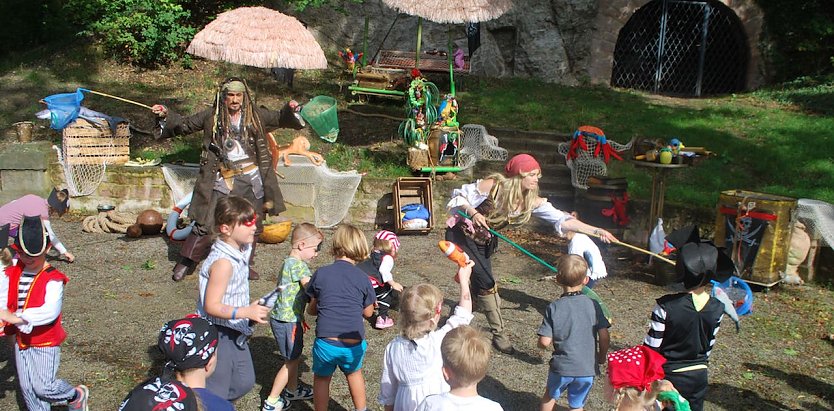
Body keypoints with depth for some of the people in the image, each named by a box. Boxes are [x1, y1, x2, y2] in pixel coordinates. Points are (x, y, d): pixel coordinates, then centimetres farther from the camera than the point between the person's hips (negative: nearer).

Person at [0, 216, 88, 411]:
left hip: (46, 341, -6)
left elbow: (50, 311, -31)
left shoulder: (53, 279, -20)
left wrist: (17, 317, -35)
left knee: (43, 387, -1)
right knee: (27, 387, 14)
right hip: (21, 340, 6)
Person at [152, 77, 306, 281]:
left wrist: (291, 110, -8)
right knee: (206, 222, -3)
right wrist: (167, 115, -6)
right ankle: (187, 261, 14)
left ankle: (245, 263, 28)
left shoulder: (255, 115, 3)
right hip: (222, 180, -2)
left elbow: (280, 119, 11)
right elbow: (184, 124, 8)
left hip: (251, 180, 2)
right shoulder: (212, 116, 0)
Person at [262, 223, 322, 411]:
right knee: (291, 361, 4)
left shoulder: (289, 262, 11)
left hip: (288, 317, 9)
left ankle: (292, 390, 42)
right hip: (287, 320, -9)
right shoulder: (298, 264, -20)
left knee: (295, 356, 24)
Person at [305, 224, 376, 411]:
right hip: (354, 344, 2)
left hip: (326, 342, -1)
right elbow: (368, 312, 8)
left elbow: (311, 310, 7)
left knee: (321, 379, 23)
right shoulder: (362, 278, -1)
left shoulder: (320, 274, -3)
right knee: (354, 373, 30)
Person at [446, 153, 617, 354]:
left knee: (480, 284, 9)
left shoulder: (532, 201, -11)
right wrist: (473, 213, -33)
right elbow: (458, 196, -16)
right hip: (462, 234, -6)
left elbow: (561, 219, -18)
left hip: (483, 242, 6)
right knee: (486, 283, -13)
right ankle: (499, 334, 1)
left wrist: (596, 231, -26)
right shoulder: (492, 186, -24)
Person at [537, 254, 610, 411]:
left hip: (561, 367, -1)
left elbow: (544, 342, -16)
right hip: (588, 369, 1)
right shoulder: (593, 305, -8)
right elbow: (604, 337, -8)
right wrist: (601, 357, 10)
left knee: (550, 396, 26)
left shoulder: (554, 308, -13)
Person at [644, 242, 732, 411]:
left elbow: (651, 347, -15)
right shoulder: (717, 309, -8)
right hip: (699, 377, 4)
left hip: (668, 377, -4)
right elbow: (708, 346, 6)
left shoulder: (666, 306, -23)